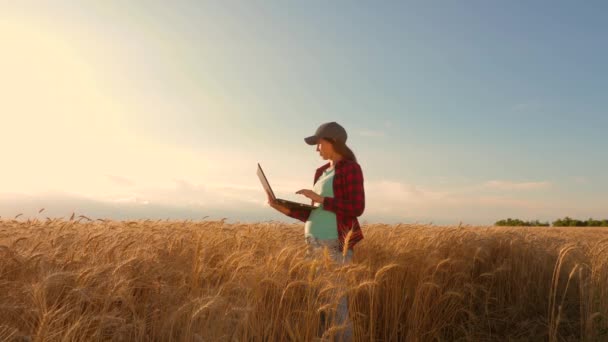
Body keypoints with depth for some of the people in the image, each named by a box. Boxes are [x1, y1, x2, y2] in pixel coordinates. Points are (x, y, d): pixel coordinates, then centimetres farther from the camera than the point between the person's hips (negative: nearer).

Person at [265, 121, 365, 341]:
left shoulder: (351, 168, -4)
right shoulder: (321, 172, 17)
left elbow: (357, 208, -14)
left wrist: (319, 199, -14)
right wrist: (284, 208, 5)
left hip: (336, 244, -7)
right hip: (316, 243, 8)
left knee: (336, 303, -5)